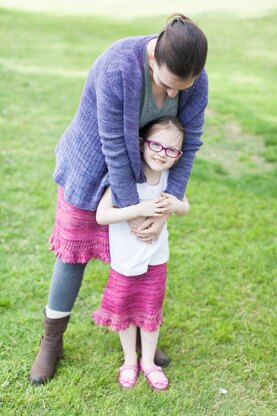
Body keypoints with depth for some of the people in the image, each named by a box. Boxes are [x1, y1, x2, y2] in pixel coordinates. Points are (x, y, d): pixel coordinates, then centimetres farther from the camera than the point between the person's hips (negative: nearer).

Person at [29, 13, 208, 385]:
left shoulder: (196, 79, -19)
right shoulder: (118, 68, -36)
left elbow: (189, 143, -13)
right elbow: (114, 146, -30)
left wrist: (165, 211, -18)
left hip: (141, 170, 4)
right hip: (92, 168, -4)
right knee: (74, 252, 7)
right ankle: (51, 343, 27)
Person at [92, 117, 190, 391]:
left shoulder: (170, 177, -8)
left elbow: (184, 209, 6)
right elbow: (101, 215, -28)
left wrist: (175, 204, -18)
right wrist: (140, 209, -36)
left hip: (155, 259, 3)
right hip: (124, 260, -3)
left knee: (150, 313, 17)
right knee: (125, 314, 17)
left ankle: (148, 362, 40)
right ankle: (129, 360, 41)